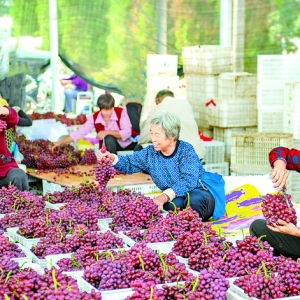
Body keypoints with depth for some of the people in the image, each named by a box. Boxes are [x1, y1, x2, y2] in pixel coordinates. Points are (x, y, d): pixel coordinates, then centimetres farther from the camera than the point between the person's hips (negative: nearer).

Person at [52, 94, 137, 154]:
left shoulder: (121, 112, -18)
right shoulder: (94, 118, -11)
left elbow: (127, 133, -25)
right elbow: (79, 133, -14)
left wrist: (107, 132, -30)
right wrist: (60, 142, -20)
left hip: (128, 145, 0)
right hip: (110, 148, 0)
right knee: (109, 138, -31)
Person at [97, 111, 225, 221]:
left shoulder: (186, 150, -15)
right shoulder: (150, 153, 2)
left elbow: (189, 181, -28)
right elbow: (129, 163, 16)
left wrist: (165, 196, -40)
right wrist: (112, 158, -6)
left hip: (199, 194, -2)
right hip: (175, 198, 3)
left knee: (195, 198, -38)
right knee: (173, 203, -33)